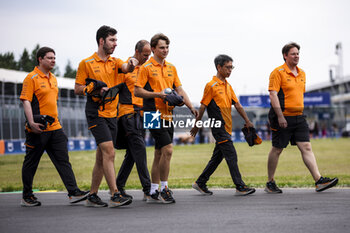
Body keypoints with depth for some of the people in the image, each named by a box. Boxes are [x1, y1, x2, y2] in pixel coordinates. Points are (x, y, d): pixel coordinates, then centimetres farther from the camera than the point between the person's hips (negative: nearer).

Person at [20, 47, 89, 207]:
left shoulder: (53, 78, 17)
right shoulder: (31, 78, -7)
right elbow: (26, 101, -15)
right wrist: (32, 123, -25)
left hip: (54, 128, 7)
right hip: (38, 129, -7)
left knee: (63, 160, 0)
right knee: (31, 163, 4)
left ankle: (73, 193, -3)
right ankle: (27, 197, 15)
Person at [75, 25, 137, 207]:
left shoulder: (115, 62, 14)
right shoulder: (86, 63, -1)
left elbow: (126, 68, -8)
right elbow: (77, 89, -1)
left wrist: (131, 64, -32)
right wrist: (96, 89, -16)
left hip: (112, 114, 6)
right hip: (96, 114, -6)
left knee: (102, 157, 9)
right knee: (109, 153, -16)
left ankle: (92, 196, 18)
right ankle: (115, 196, -18)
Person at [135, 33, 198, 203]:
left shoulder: (171, 68, 16)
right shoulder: (146, 67, -3)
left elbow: (179, 89, 14)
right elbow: (137, 91, -7)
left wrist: (191, 107, 1)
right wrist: (157, 94, -17)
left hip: (168, 115, 7)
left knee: (159, 154, 9)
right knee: (167, 149, -15)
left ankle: (153, 192, 15)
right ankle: (163, 189, -5)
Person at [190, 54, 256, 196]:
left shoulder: (228, 86, 15)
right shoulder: (211, 86, -8)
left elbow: (237, 105, 15)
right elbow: (203, 106, -6)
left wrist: (247, 121, 8)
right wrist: (196, 126, -4)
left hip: (226, 128, 8)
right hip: (219, 128, -8)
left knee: (217, 157, 12)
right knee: (231, 156, -10)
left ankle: (200, 183, 22)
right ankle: (240, 187, -8)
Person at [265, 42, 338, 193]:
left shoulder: (302, 73, 14)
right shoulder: (278, 72, -9)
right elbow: (273, 94, -16)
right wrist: (280, 116, -22)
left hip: (299, 117, 6)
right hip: (282, 118, -6)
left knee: (306, 147, -2)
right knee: (277, 150, 3)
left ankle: (319, 181, -8)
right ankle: (270, 183, 15)